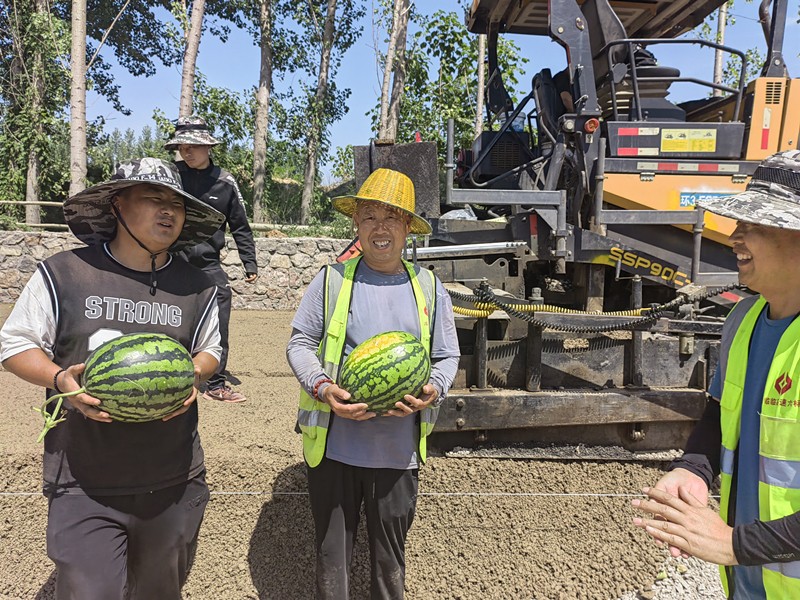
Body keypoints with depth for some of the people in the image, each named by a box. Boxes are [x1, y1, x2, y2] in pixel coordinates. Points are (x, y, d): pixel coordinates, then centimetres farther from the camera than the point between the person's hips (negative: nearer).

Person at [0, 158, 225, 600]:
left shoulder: (197, 288, 3)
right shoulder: (62, 274, -5)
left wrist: (195, 375, -7)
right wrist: (59, 378, -16)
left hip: (175, 481, 3)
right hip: (84, 484, -2)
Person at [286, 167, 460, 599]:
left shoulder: (429, 288, 5)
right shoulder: (331, 280, 0)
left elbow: (447, 356, 8)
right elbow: (300, 343, 1)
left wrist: (433, 391, -12)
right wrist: (323, 388, -16)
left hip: (399, 450, 1)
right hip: (333, 445, -1)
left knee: (390, 553, 18)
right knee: (332, 548, 15)